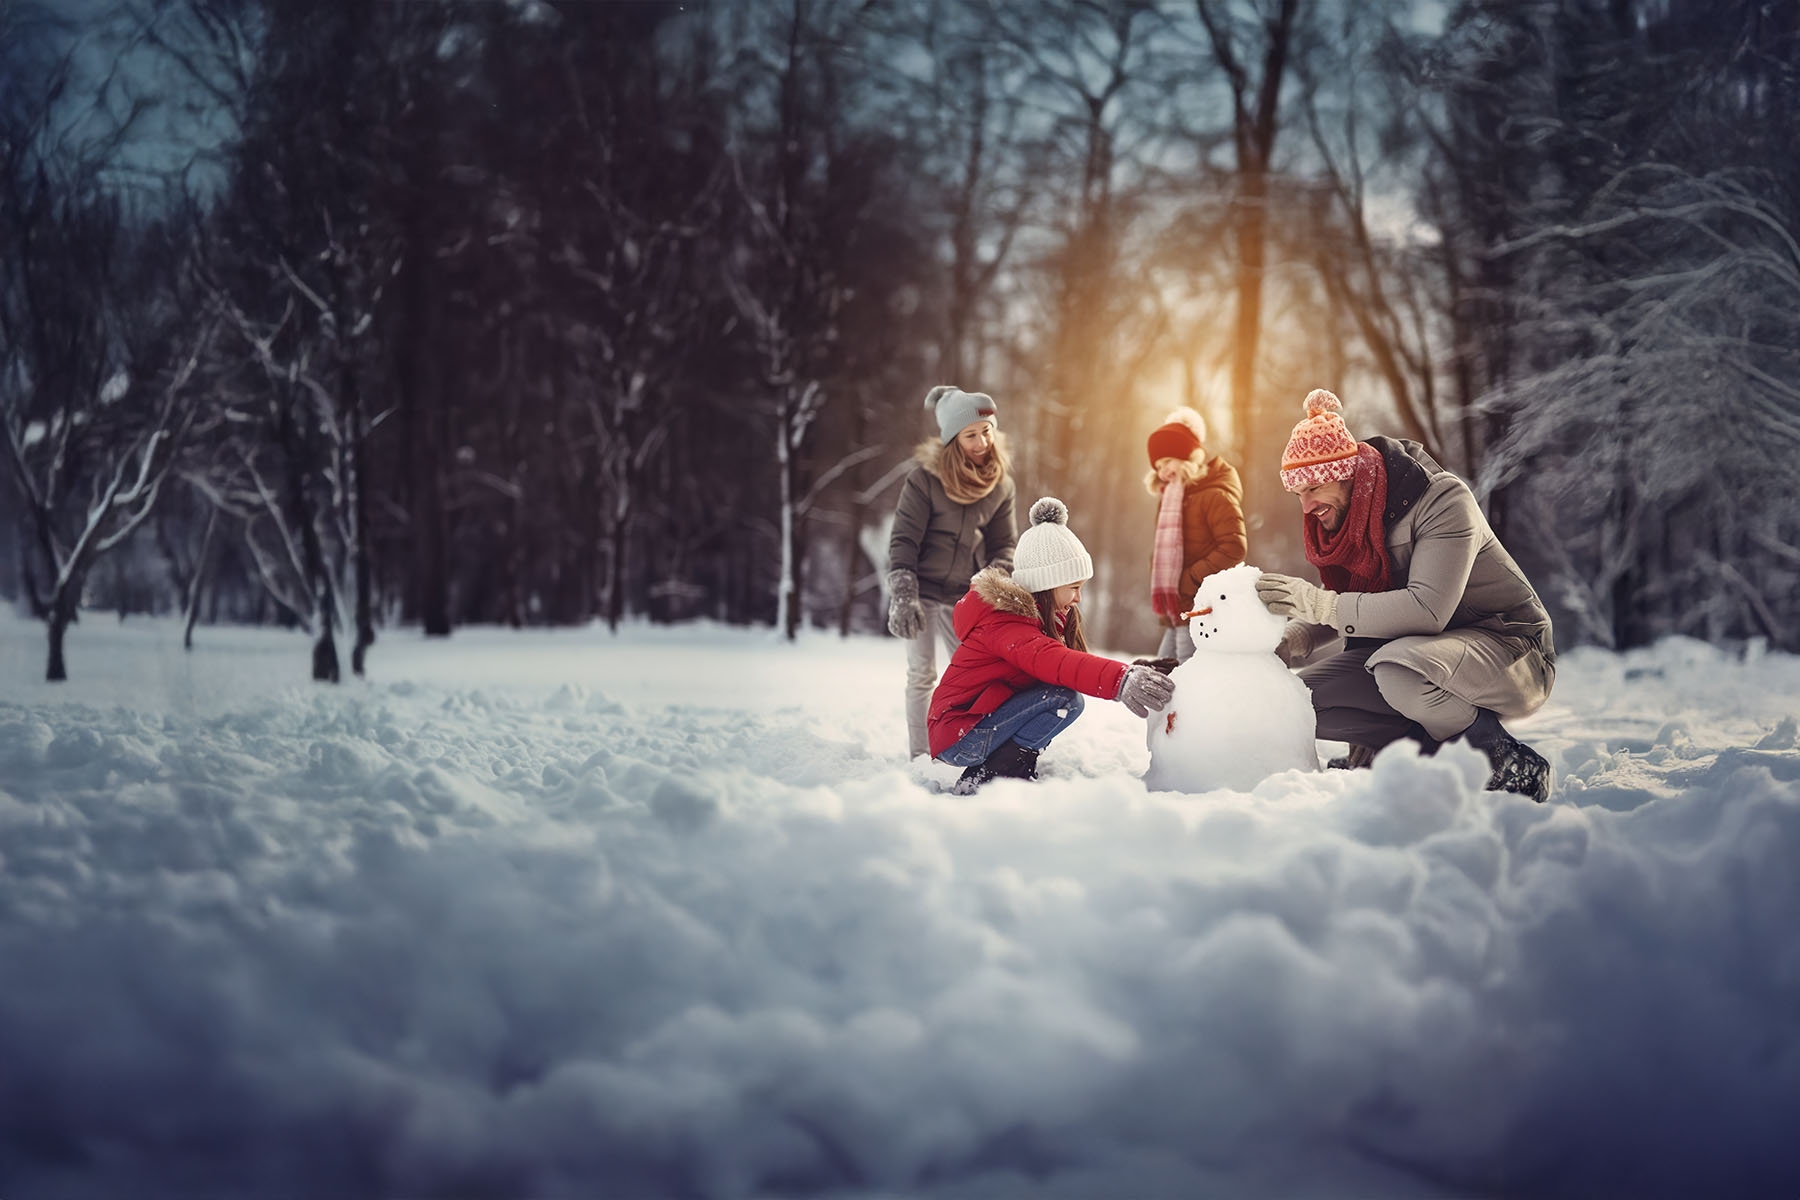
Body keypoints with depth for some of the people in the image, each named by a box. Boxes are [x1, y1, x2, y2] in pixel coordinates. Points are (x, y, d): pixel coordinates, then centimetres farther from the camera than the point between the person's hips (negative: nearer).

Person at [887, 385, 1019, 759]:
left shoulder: (1000, 484, 0)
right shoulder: (926, 477, -13)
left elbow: (1004, 543, 6)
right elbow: (903, 540, -12)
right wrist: (903, 597, -20)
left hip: (962, 595, 4)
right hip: (921, 589, -4)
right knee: (922, 675, -2)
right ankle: (919, 756, 6)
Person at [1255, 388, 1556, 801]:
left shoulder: (1443, 500, -22)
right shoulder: (1344, 515, 1)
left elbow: (1428, 608, -34)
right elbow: (1343, 608, 7)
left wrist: (1322, 604, -38)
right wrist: (1295, 639, -15)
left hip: (1509, 647, -8)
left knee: (1397, 671, -38)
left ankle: (1510, 766, -18)